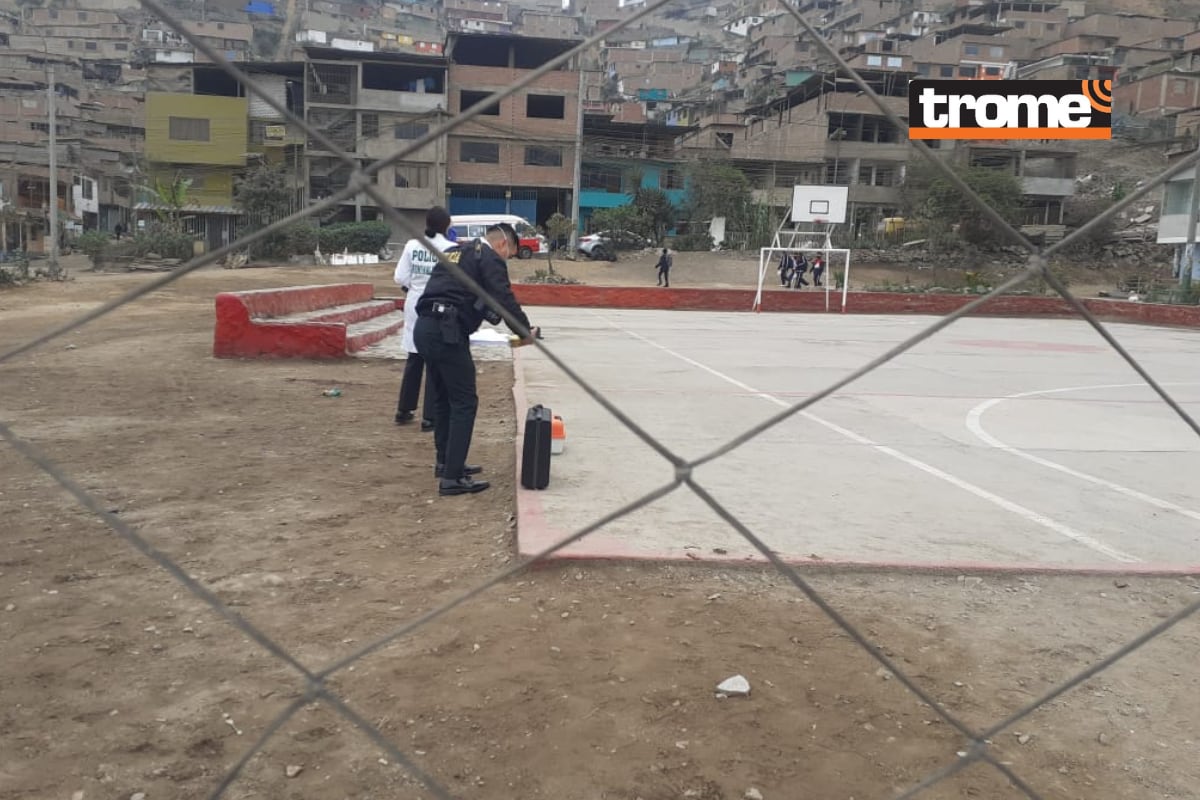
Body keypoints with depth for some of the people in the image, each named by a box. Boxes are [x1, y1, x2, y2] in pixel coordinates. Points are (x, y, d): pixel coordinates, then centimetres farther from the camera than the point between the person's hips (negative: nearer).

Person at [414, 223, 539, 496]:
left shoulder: (456, 252, 25)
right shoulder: (490, 259, -1)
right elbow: (504, 299, -11)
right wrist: (526, 331, 1)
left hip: (424, 327, 9)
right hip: (446, 332, -9)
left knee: (445, 398, 21)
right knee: (464, 402, -5)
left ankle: (446, 462, 31)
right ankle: (452, 477, -7)